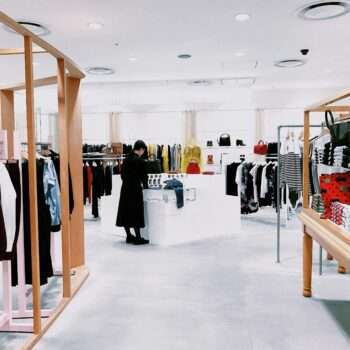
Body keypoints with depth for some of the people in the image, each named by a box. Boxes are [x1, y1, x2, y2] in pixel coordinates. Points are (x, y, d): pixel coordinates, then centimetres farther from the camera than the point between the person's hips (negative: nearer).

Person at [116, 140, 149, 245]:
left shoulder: (126, 160, 6)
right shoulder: (140, 161, -12)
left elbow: (122, 174, 11)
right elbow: (144, 176, -6)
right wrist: (145, 186, 11)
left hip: (125, 188, 7)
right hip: (135, 189, -7)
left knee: (125, 211, 12)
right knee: (136, 212, 0)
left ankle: (129, 236, 22)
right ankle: (138, 238, 6)